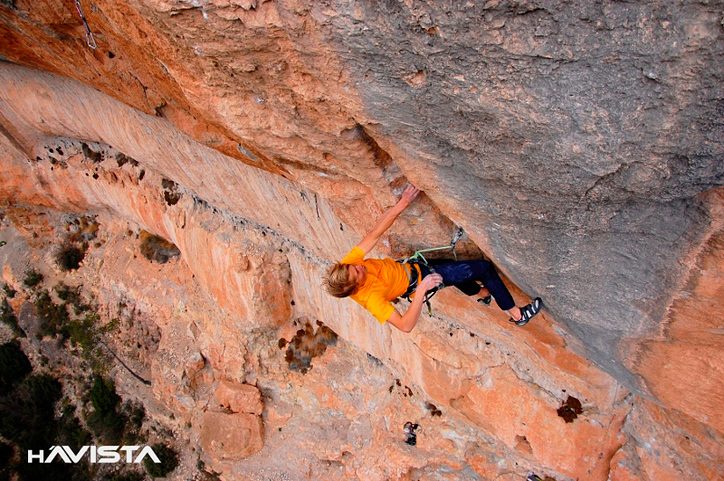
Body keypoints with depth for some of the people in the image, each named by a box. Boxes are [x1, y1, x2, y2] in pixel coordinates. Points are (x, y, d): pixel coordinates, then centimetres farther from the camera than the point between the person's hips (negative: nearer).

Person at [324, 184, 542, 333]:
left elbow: (375, 233, -24)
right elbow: (405, 326, -40)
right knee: (485, 268, -4)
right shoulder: (371, 299, -39)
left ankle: (481, 293, 63)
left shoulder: (348, 264, -23)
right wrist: (421, 290, -46)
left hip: (413, 267, 8)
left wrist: (402, 204, -30)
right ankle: (517, 314, 15)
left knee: (457, 269, 33)